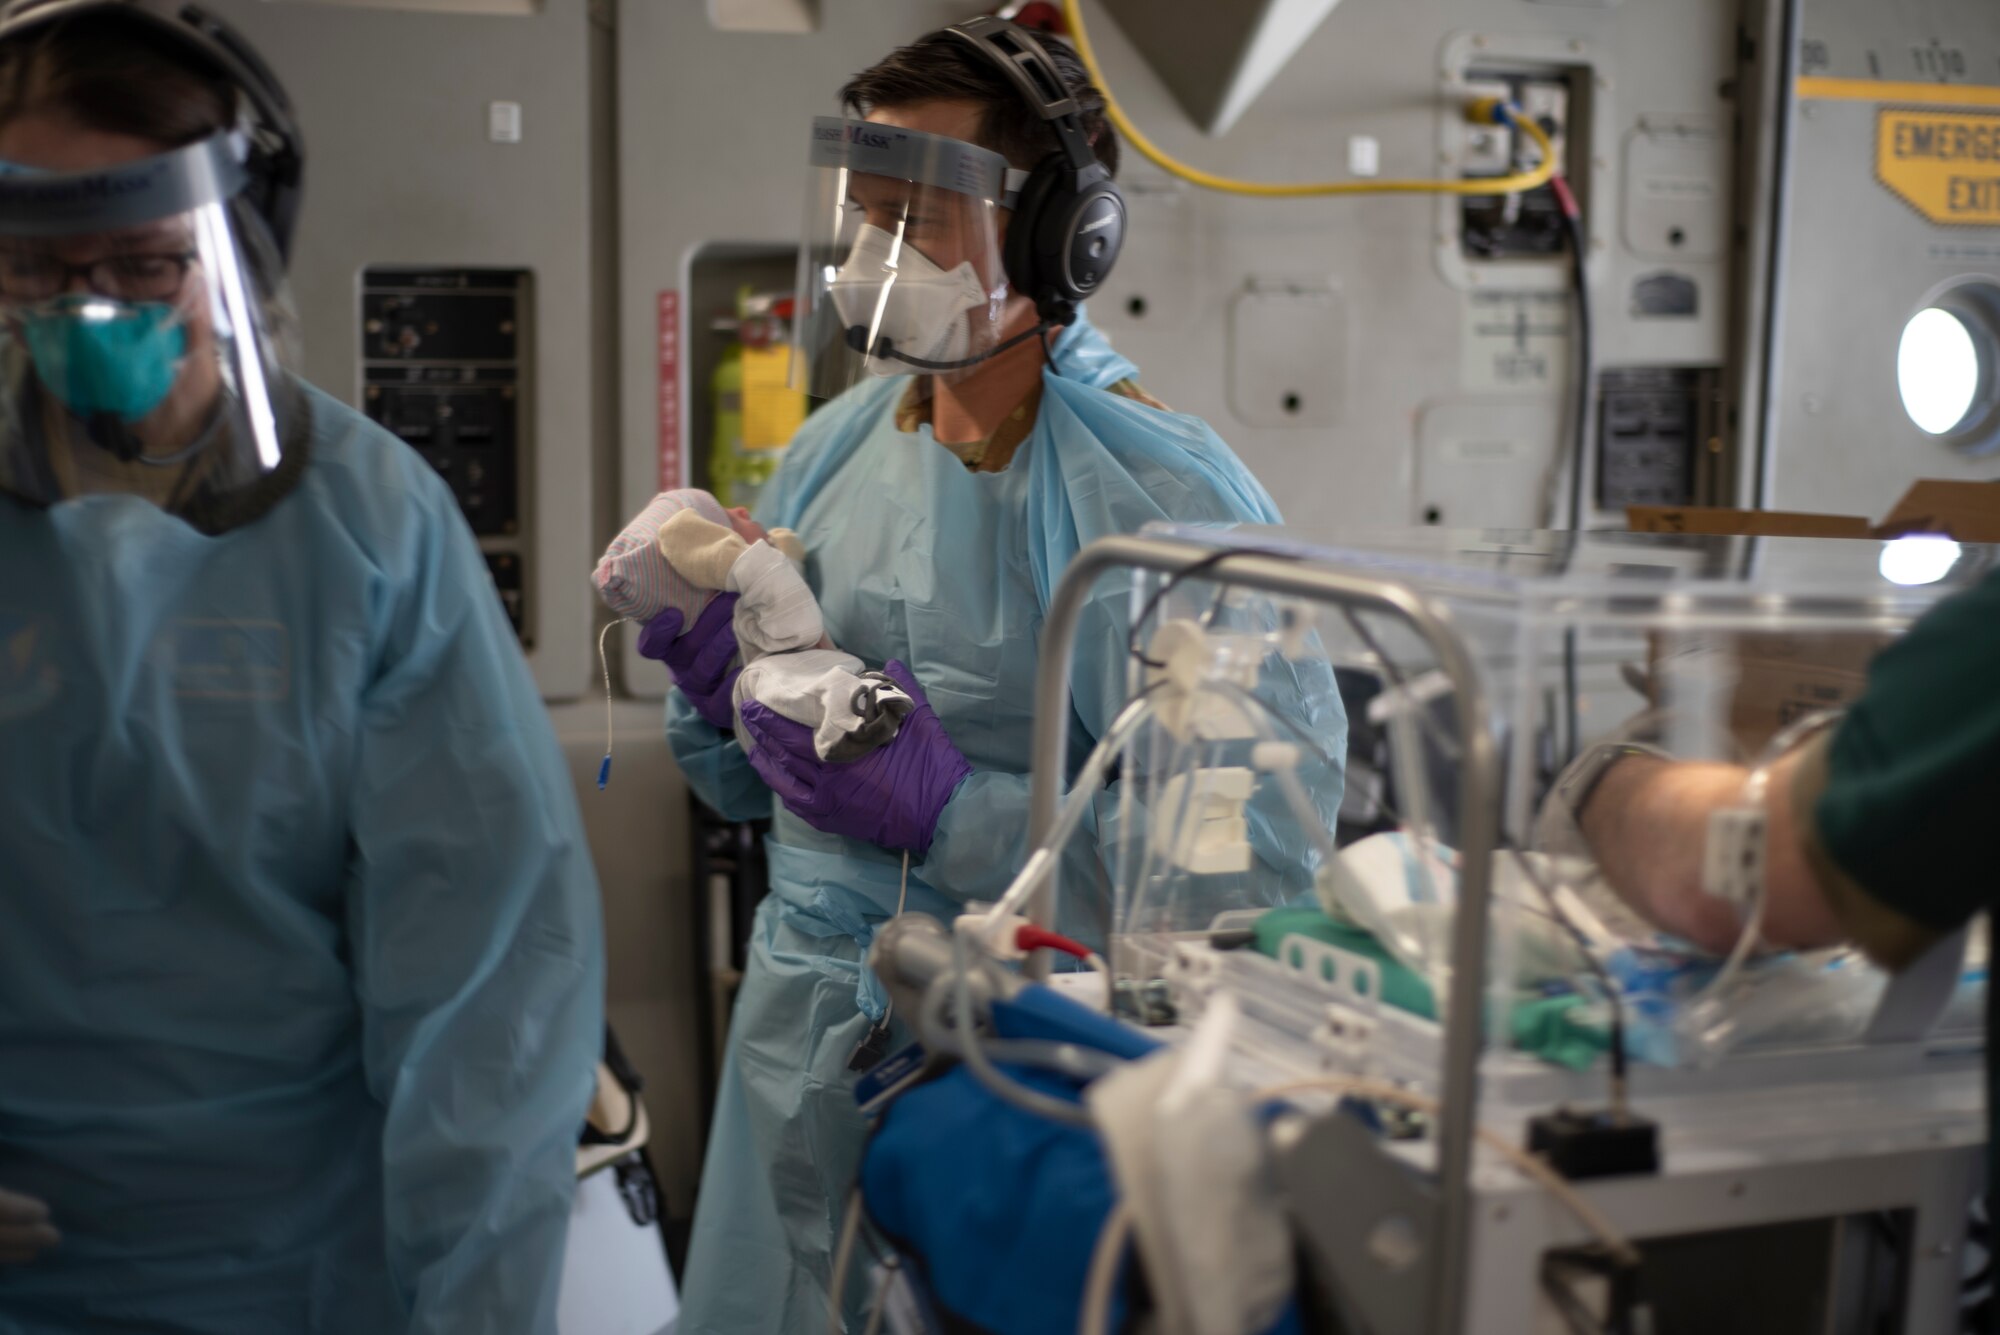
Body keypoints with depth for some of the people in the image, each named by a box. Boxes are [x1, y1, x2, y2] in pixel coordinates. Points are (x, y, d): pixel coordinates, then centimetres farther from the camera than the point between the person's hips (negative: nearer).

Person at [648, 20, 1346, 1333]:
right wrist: (713, 668, -8)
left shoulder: (1164, 497, -17)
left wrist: (948, 807, -27)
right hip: (798, 1029, 6)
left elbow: (1263, 851, -24)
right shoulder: (833, 451, 3)